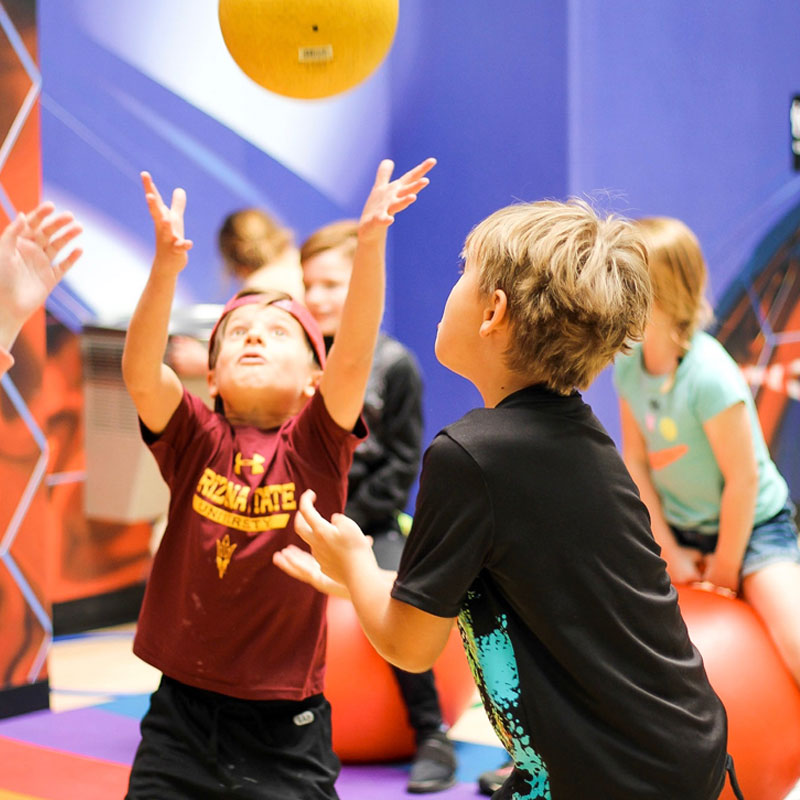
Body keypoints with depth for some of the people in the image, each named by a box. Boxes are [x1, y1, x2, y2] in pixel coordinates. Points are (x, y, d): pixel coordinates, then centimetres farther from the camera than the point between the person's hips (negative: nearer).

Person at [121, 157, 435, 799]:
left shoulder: (318, 444, -2)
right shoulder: (195, 438, 0)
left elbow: (353, 355, -17)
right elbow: (141, 372, -17)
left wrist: (370, 242, -30)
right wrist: (167, 266, -31)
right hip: (182, 714, 1)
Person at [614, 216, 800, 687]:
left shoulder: (709, 377, -30)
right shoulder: (629, 365, -10)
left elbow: (743, 479, -24)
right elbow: (636, 461, -4)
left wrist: (725, 568, -13)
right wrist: (670, 552, -6)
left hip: (753, 525, -7)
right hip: (678, 525, 7)